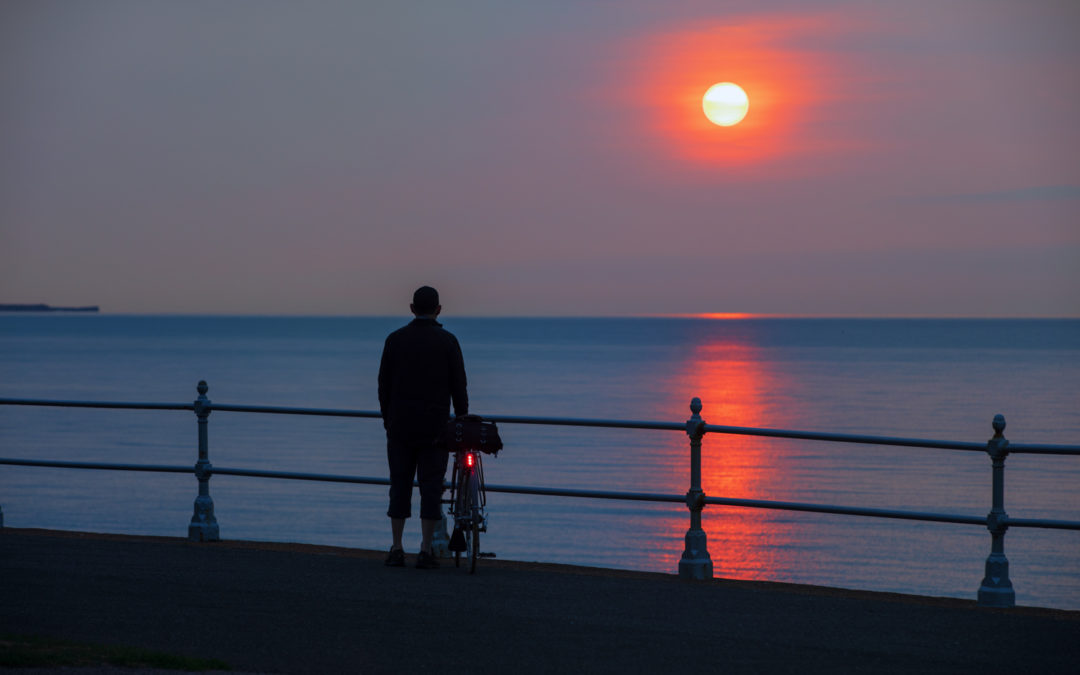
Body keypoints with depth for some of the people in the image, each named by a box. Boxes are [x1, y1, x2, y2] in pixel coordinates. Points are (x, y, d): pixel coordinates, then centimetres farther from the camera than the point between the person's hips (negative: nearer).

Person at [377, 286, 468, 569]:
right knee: (430, 487, 1)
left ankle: (397, 549, 6)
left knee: (400, 485, 7)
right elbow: (459, 386, -2)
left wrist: (387, 420, 14)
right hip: (436, 426, -2)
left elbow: (384, 384, 5)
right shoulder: (447, 341, -2)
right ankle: (426, 551, -2)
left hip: (400, 425, 2)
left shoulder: (395, 339, 2)